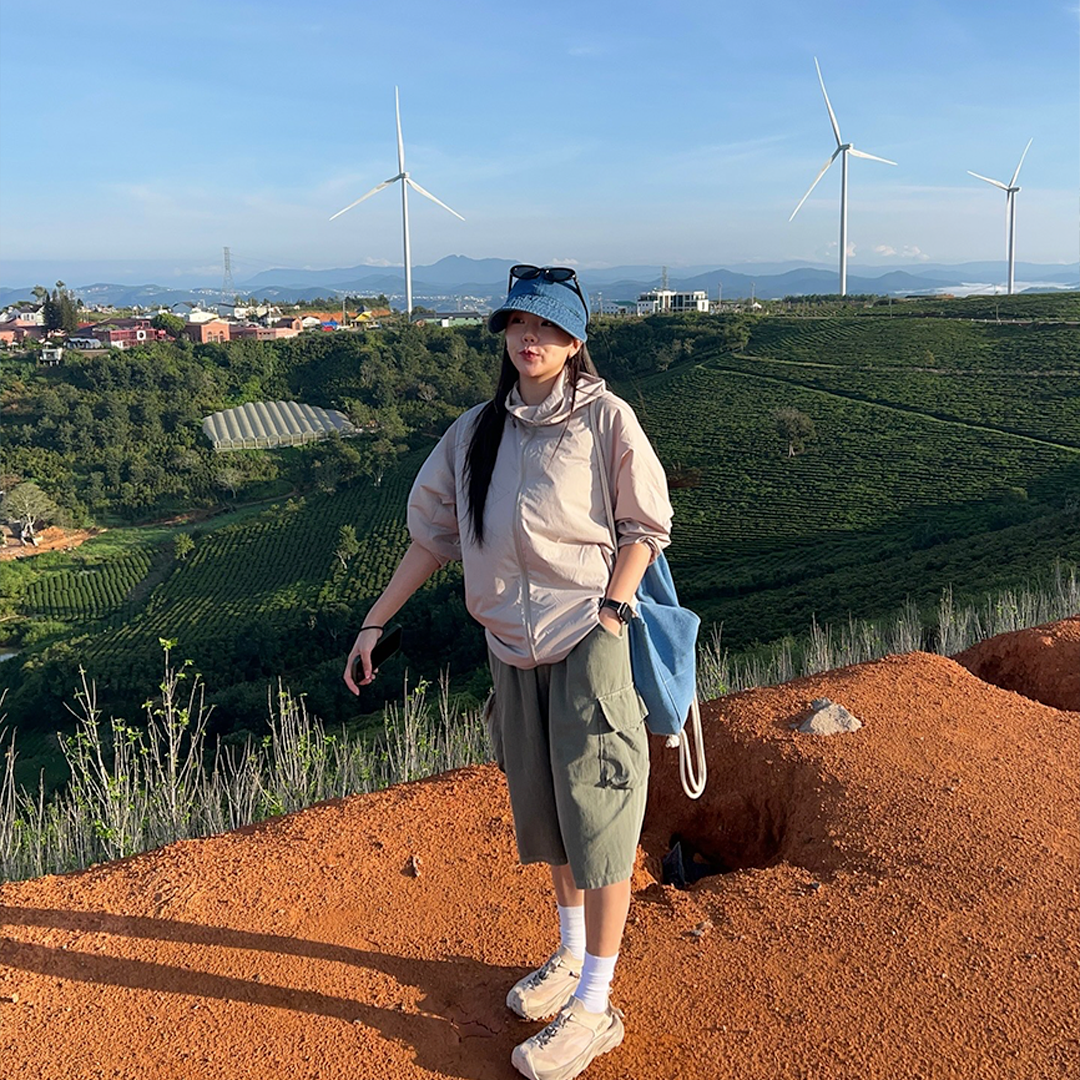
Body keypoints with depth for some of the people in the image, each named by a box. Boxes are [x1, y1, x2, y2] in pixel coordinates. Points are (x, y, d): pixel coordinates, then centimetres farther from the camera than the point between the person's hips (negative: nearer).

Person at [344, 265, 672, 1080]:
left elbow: (647, 526, -2)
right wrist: (376, 622, 8)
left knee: (597, 811, -2)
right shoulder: (476, 431, 8)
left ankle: (594, 1008, 12)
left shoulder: (605, 417, -5)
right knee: (545, 809, 17)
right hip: (514, 647, 5)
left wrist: (612, 611, -14)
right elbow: (431, 534, 11)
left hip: (589, 641, -5)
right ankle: (570, 956, 38)